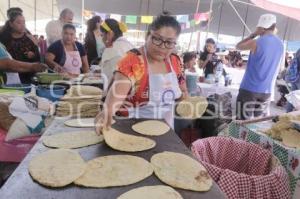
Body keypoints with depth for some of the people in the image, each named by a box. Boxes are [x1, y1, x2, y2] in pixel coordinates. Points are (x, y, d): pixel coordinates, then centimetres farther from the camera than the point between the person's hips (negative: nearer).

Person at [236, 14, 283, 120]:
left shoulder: (256, 43, -12)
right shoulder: (280, 44, 7)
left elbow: (238, 46, 5)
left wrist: (253, 34, 5)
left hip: (249, 89, -6)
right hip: (267, 90, 6)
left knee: (243, 121, 1)